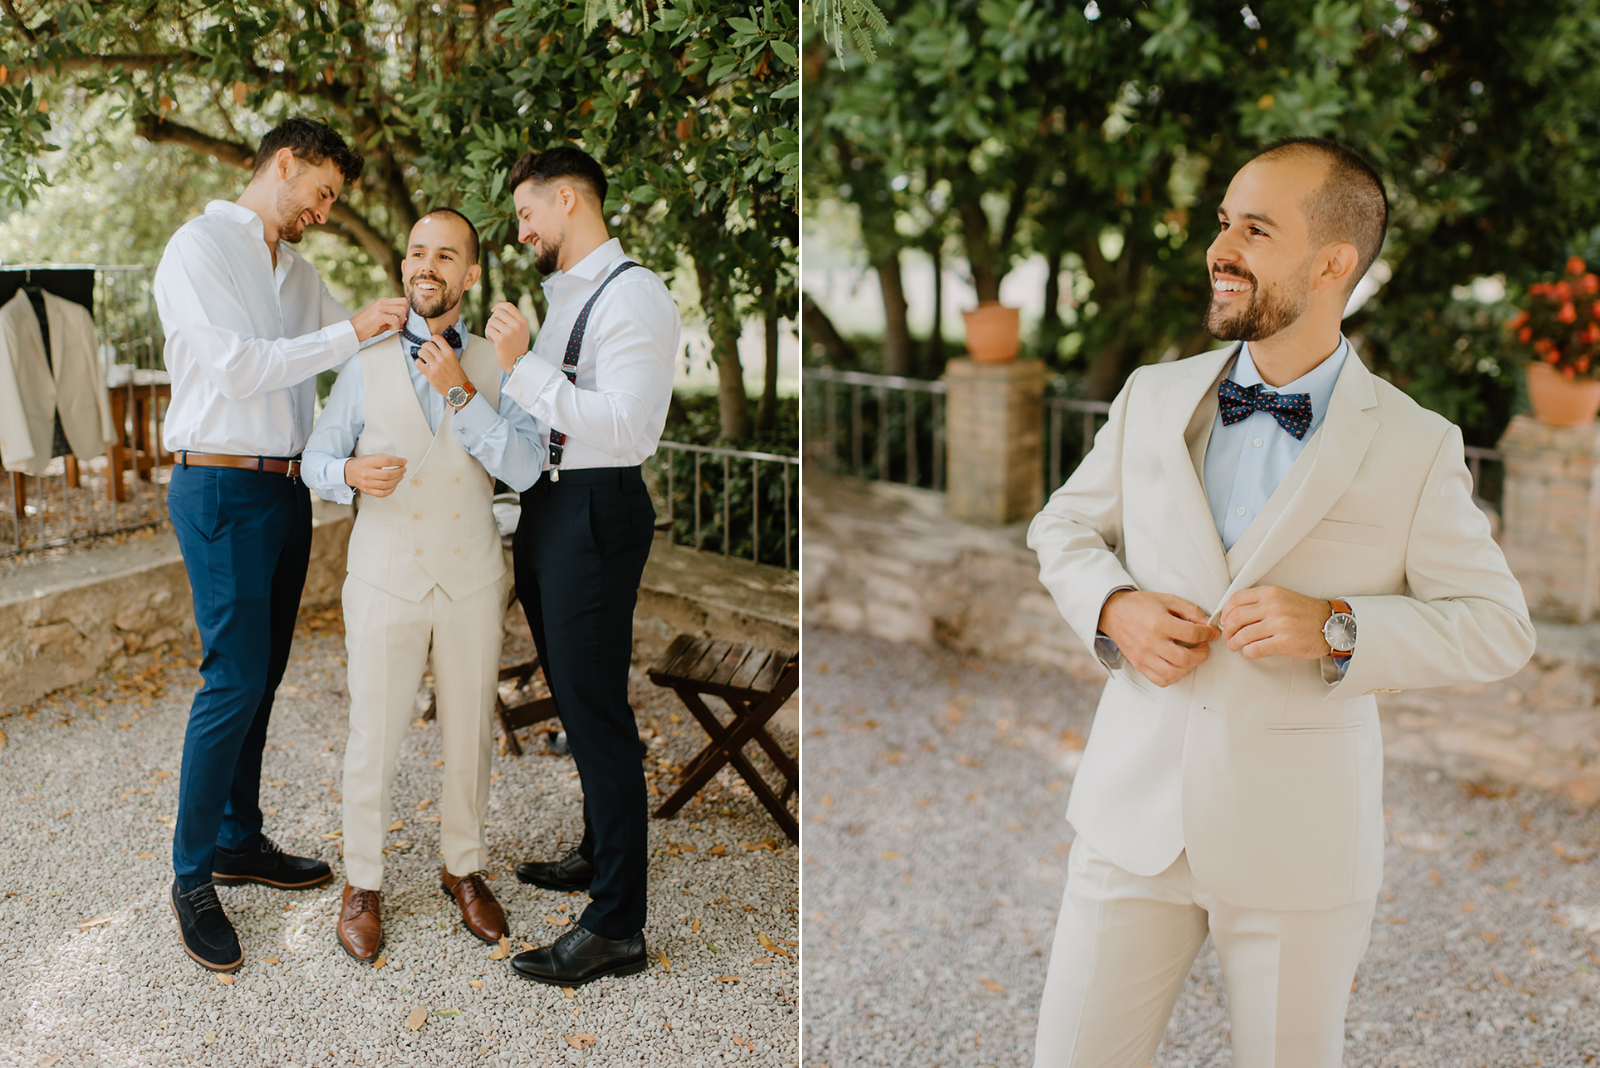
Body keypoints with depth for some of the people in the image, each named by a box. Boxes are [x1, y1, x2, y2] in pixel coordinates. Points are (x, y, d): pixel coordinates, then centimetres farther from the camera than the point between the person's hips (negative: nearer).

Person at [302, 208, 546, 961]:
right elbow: (315, 459, 3)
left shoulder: (494, 365, 0)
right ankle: (362, 884, 23)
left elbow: (525, 468, -12)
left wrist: (460, 393, -20)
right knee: (373, 737, 5)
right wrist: (351, 472, -19)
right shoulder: (366, 362, 0)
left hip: (473, 577, 1)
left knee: (470, 733, 13)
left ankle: (463, 868, 33)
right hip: (386, 578, -1)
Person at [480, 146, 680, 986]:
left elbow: (624, 427, -24)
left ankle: (617, 926, -2)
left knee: (595, 710, -8)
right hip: (546, 504, 10)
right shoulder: (560, 295, 16)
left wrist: (522, 366, -24)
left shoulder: (634, 296, -13)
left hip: (595, 511, -10)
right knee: (573, 695, 20)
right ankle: (600, 852, 38)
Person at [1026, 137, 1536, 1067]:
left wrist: (1337, 628, -19)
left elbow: (1500, 626, -3)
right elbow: (1063, 526, 15)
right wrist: (1114, 607, -7)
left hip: (1301, 843, -2)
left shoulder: (1417, 447, -5)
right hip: (1136, 812, 2)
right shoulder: (1153, 399, 5)